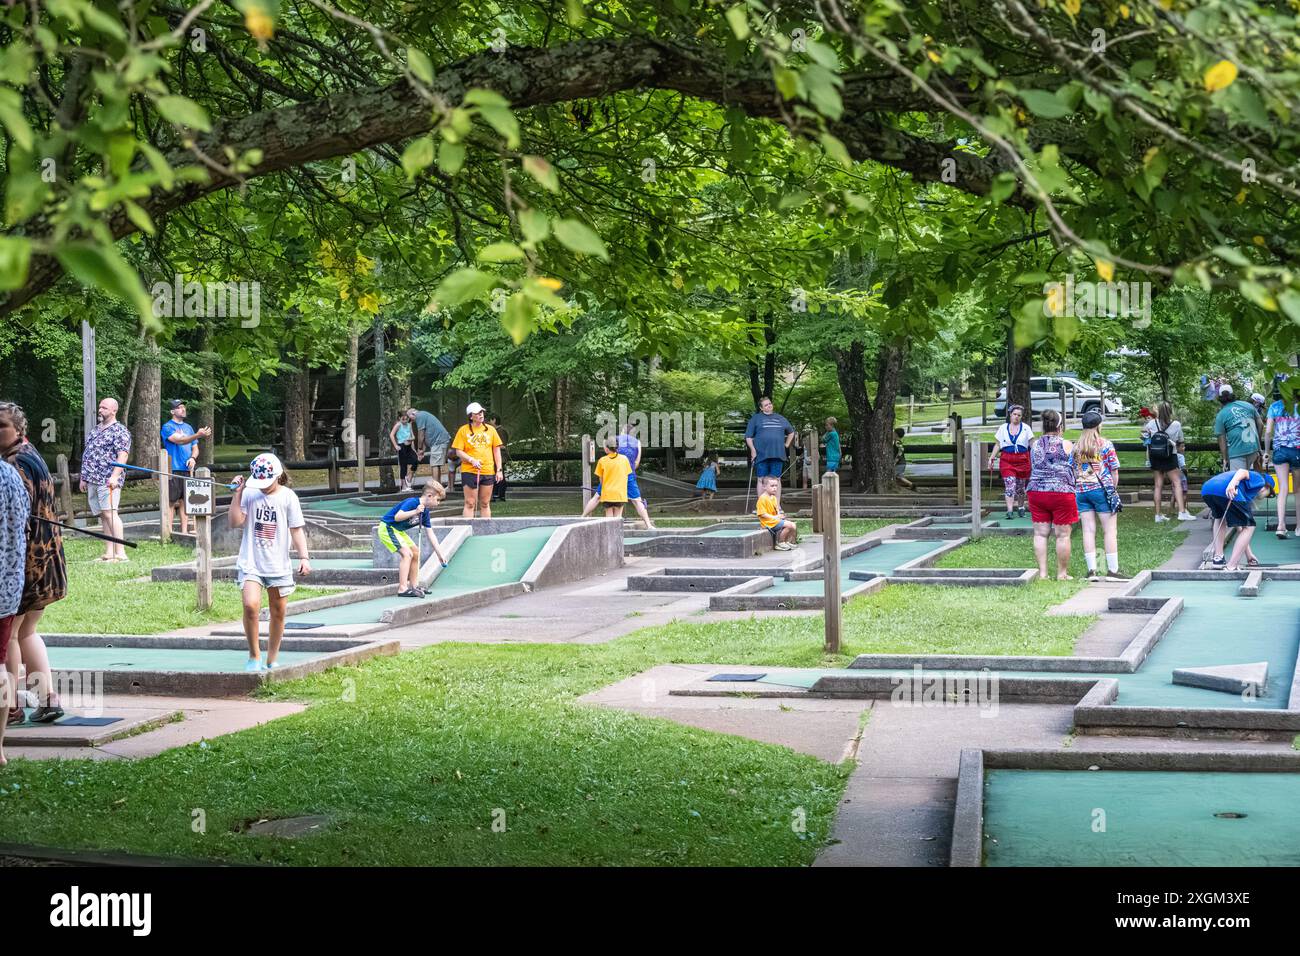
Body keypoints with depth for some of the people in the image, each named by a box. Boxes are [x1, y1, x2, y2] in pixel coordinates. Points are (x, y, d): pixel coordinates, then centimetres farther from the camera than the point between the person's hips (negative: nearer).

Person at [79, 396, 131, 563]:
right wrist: (84, 478, 21)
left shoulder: (119, 431, -5)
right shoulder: (95, 430, 21)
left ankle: (120, 552, -18)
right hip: (92, 480, 8)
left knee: (109, 513, -16)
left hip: (108, 480, -8)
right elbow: (87, 454, 25)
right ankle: (109, 553, 7)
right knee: (102, 515, 6)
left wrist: (115, 476, -25)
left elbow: (123, 455, -15)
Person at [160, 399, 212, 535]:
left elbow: (195, 447, 20)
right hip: (173, 469, -6)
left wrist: (193, 458, -2)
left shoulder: (188, 427, 17)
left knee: (185, 501, 7)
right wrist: (198, 435, -30)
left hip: (187, 469, 6)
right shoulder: (167, 427, -3)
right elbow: (179, 440, -18)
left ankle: (184, 531, 11)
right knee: (171, 501, -5)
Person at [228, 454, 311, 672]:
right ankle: (254, 656, -5)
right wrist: (237, 493, -8)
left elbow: (296, 530, 1)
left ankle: (272, 660, 22)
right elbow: (235, 522, -5)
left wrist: (304, 557, -9)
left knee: (278, 613, 8)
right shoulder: (249, 494, 2)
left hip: (279, 565, 1)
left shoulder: (288, 497, 0)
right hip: (251, 563, -1)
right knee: (250, 606, -20)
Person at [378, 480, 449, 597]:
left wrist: (440, 554, 7)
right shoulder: (412, 503, -23)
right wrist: (415, 512, -42)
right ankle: (402, 589, -20)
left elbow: (431, 535, 8)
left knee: (416, 552, 14)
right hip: (387, 528, -10)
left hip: (398, 530, 10)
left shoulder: (425, 512, 3)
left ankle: (414, 586, 23)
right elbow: (397, 517, -35)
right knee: (407, 553, -19)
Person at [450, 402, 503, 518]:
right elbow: (458, 452, -3)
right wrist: (472, 460, -18)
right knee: (470, 503, -4)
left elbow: (496, 450, 10)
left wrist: (499, 470, 4)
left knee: (485, 504, 10)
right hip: (469, 472, -3)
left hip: (488, 472, 3)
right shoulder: (463, 430, -1)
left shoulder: (490, 429, 7)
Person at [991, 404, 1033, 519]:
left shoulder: (1026, 428, 5)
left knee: (1020, 486, 8)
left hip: (1022, 460, 0)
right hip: (1007, 460, 0)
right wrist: (991, 458, 5)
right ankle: (1010, 511, -17)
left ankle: (1021, 507, 27)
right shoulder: (1003, 428, 8)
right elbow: (998, 445, 12)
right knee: (1010, 485, -12)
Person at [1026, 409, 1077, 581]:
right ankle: (1062, 573, 7)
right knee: (1063, 535, 3)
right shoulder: (1066, 445, -4)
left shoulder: (1035, 444, 6)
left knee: (1040, 534, 6)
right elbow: (1073, 468, 4)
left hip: (1036, 491, 4)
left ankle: (1042, 572, 4)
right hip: (1061, 492, -4)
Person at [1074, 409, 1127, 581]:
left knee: (1088, 531, 4)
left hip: (1080, 491, 4)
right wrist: (1113, 488, 9)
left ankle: (1092, 570, 0)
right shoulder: (1105, 444, -3)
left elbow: (1072, 471, 10)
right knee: (1110, 531, 1)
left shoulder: (1076, 447, 9)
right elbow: (1114, 470, -3)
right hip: (1101, 489, -4)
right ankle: (1113, 570, -1)